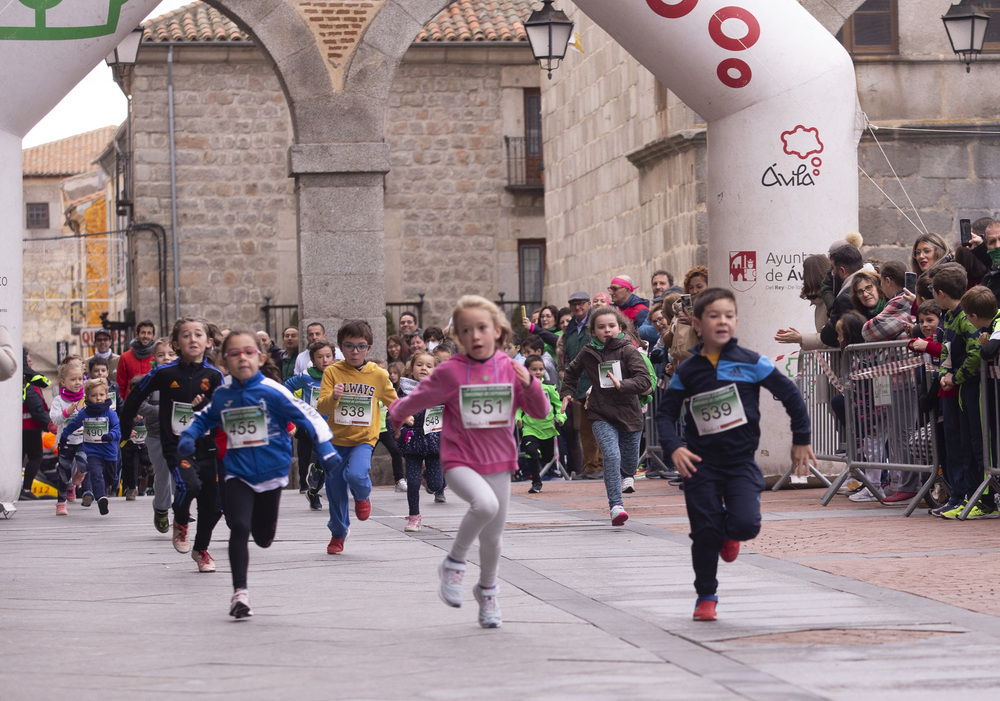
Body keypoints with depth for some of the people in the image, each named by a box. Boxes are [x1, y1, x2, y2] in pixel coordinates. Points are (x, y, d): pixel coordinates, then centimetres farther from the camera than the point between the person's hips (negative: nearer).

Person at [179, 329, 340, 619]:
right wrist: (188, 436, 2)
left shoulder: (272, 391, -12)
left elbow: (307, 416, -11)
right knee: (239, 528, -17)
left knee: (263, 538, 11)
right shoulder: (222, 396, 1)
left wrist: (325, 447, -18)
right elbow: (204, 418, 20)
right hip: (238, 473, 1)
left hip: (271, 473, -1)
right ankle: (240, 592, -13)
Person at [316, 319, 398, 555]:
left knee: (356, 475, -28)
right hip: (336, 440, 1)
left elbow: (392, 402, 14)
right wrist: (333, 398, -31)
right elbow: (321, 407, -12)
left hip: (363, 440, -1)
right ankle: (338, 533, 32)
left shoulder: (379, 375, -1)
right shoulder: (332, 372, -5)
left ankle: (363, 496, 8)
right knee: (335, 491, 8)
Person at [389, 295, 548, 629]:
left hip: (498, 463, 4)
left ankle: (487, 591, 38)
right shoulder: (451, 372, -10)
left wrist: (530, 385, -17)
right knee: (485, 503, -33)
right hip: (460, 461, -4)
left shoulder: (511, 370, -1)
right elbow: (419, 399, 4)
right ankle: (453, 565, -13)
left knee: (493, 536, 11)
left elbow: (540, 412, 1)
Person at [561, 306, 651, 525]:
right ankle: (615, 506, -24)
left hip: (629, 414, 0)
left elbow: (645, 380, -16)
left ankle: (627, 475, 55)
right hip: (601, 416, 0)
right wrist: (567, 393, 15)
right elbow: (571, 372, 25)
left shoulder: (628, 351, -6)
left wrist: (621, 385, -29)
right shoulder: (588, 353, 3)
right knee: (611, 454, -23)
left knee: (630, 460, 15)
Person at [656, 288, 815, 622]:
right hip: (701, 463, 1)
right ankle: (706, 597, 18)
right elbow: (665, 413, 5)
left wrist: (801, 440, 4)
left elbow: (790, 394, 1)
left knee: (746, 525, -19)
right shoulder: (687, 371, 1)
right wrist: (674, 448, -13)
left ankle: (730, 533, 19)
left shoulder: (750, 363, -4)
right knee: (705, 533, -1)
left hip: (741, 461, -1)